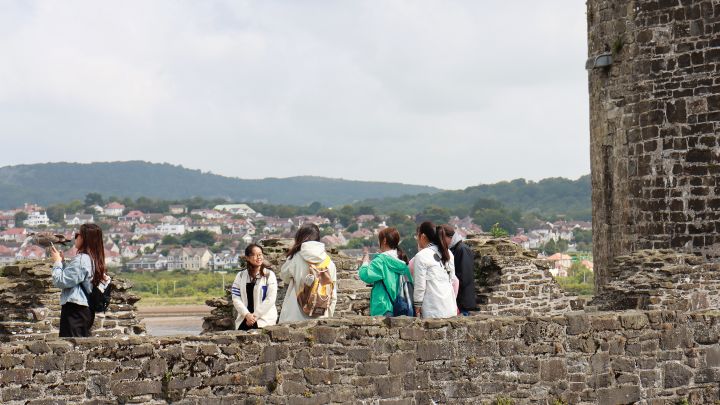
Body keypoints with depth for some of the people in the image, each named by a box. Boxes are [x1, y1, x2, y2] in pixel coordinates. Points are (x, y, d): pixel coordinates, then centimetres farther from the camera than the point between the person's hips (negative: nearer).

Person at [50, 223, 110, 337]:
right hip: (87, 310, 10)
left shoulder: (81, 259, -16)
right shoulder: (94, 259, 12)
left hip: (74, 310, -10)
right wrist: (62, 262, 13)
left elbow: (60, 281, -17)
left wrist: (57, 262, -3)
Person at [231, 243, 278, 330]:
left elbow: (270, 299, -6)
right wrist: (247, 314, -11)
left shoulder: (269, 275, 1)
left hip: (264, 321, -3)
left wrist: (255, 315, -11)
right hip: (244, 321, 3)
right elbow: (236, 298, 3)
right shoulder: (241, 275, 10)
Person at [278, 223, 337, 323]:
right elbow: (333, 296, 6)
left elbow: (284, 276, 13)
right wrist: (328, 316, 15)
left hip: (295, 318, -3)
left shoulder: (296, 259, -7)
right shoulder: (329, 263, 3)